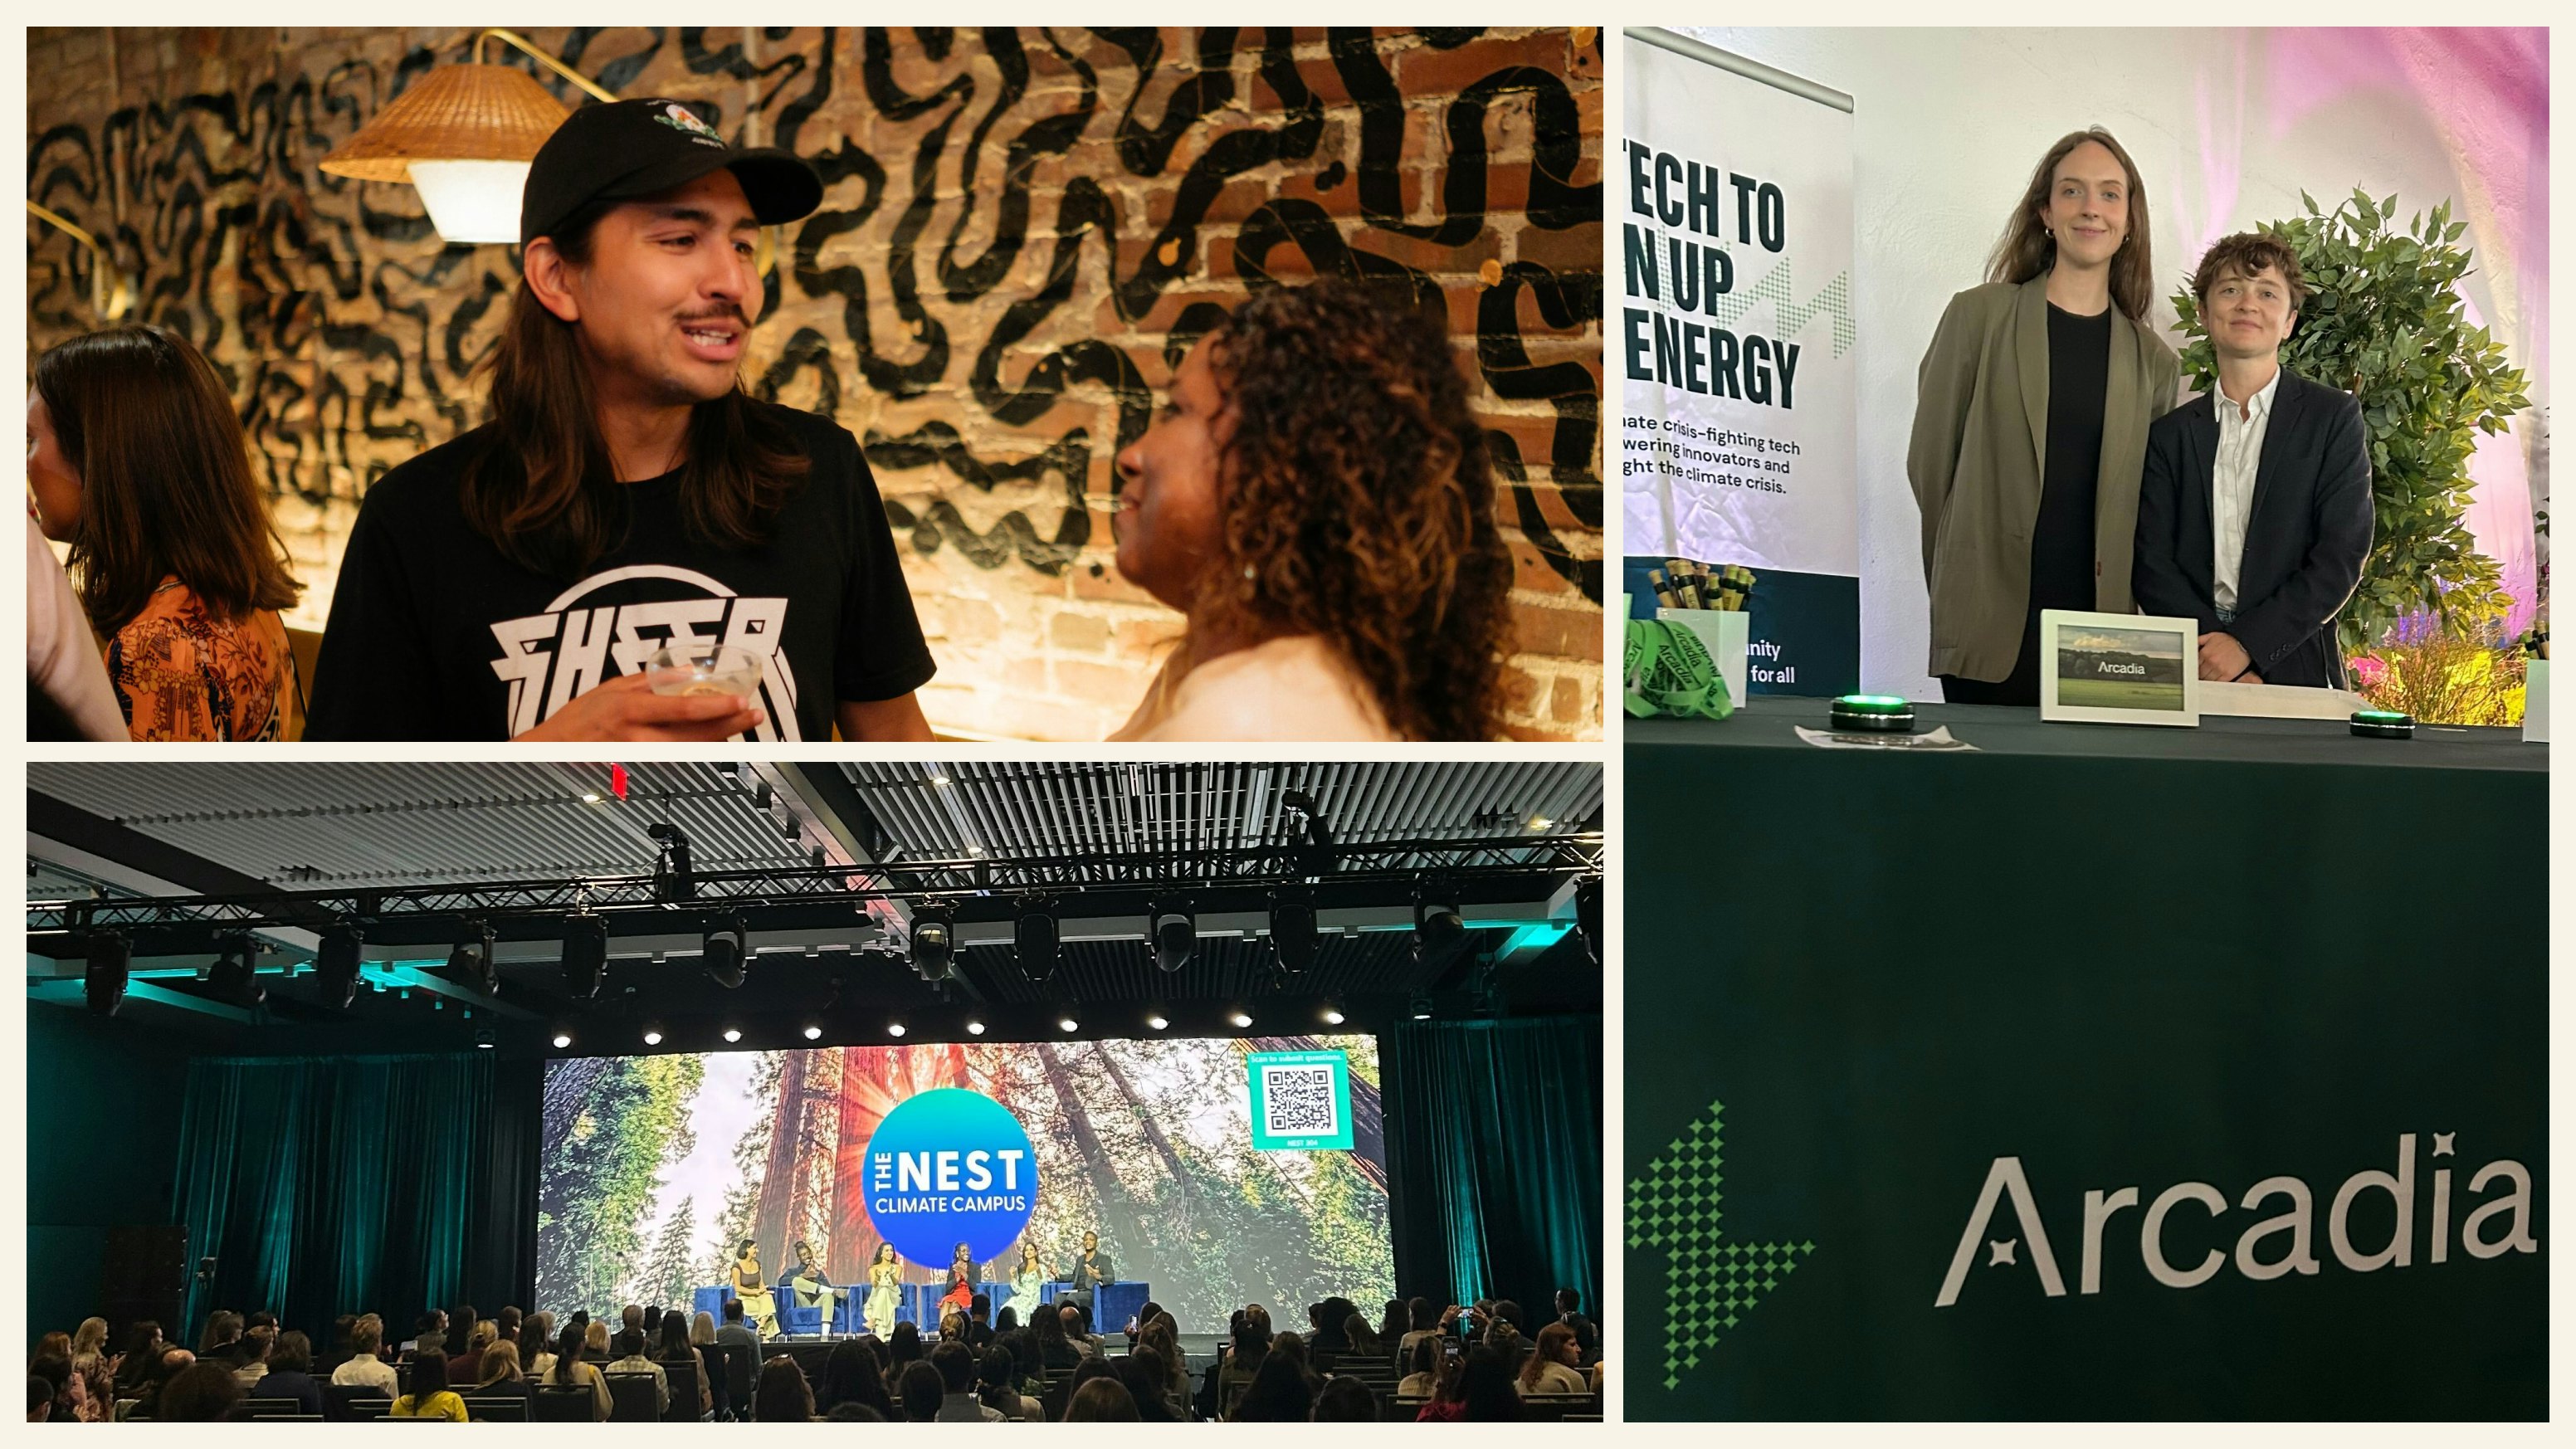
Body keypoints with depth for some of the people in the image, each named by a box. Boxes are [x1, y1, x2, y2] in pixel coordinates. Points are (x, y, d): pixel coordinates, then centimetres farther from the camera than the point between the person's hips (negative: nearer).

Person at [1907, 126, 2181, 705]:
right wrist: (1960, 576, 9)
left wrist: (2123, 607, 10)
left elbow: (2147, 508, 18)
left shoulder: (2152, 361, 12)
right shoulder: (1979, 316, 3)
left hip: (2100, 624, 3)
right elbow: (1930, 458, 6)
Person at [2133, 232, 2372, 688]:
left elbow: (2343, 555, -1)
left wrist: (2247, 643, -11)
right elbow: (2152, 564, 6)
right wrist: (2210, 649, -10)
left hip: (2295, 672, -1)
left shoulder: (2335, 418, 8)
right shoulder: (2170, 433, 14)